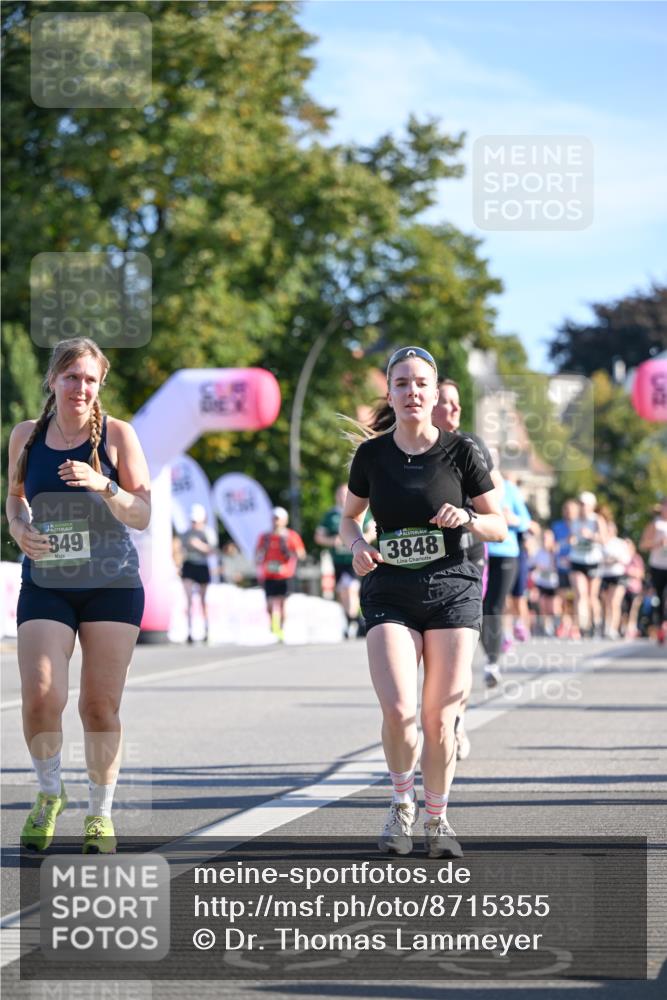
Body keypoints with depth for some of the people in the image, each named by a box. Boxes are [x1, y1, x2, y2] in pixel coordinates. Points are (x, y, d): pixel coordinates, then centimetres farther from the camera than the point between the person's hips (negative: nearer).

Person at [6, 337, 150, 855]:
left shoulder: (117, 434, -4)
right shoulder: (26, 435, 4)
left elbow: (142, 515, -6)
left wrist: (102, 486, -24)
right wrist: (20, 528, -1)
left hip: (111, 584, -1)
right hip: (45, 584, 1)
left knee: (100, 707, -1)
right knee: (41, 697, -15)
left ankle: (101, 813, 17)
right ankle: (50, 794, 12)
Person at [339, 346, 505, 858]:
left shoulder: (460, 451, -2)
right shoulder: (372, 454, 2)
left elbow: (500, 526, 5)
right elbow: (350, 517, 17)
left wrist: (467, 518, -16)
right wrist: (357, 543, -5)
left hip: (453, 591, 0)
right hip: (390, 594, 0)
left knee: (439, 718, -1)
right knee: (398, 710, -16)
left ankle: (437, 818, 20)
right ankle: (402, 803, 11)